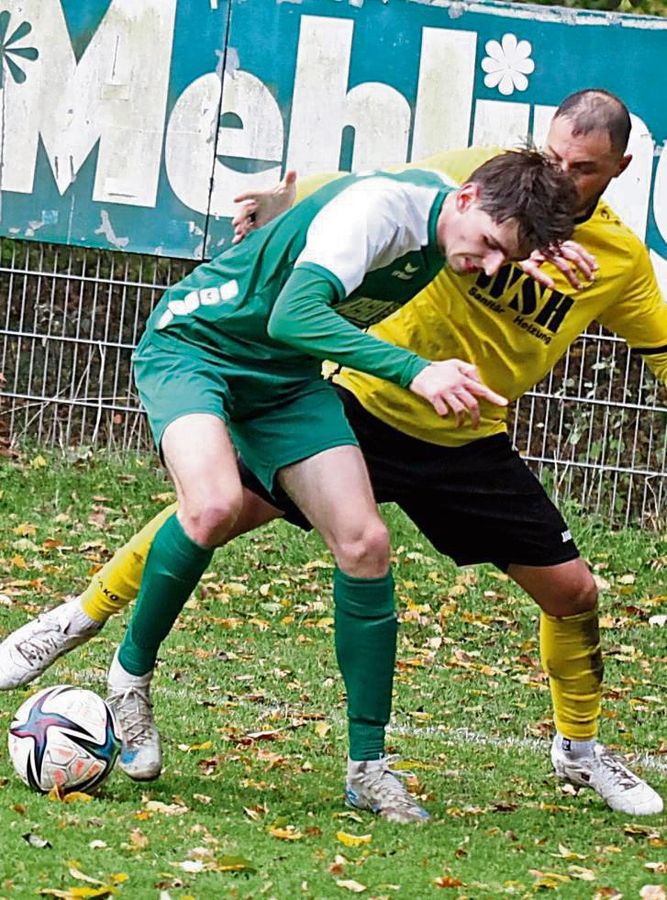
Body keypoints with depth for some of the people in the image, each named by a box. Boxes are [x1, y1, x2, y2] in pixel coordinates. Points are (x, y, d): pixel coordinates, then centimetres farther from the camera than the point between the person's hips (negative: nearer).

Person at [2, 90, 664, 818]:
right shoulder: (479, 175, -12)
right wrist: (284, 201, -24)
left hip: (466, 443, 3)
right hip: (364, 400, -2)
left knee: (572, 590, 1)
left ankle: (580, 747, 28)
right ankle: (76, 620, 10)